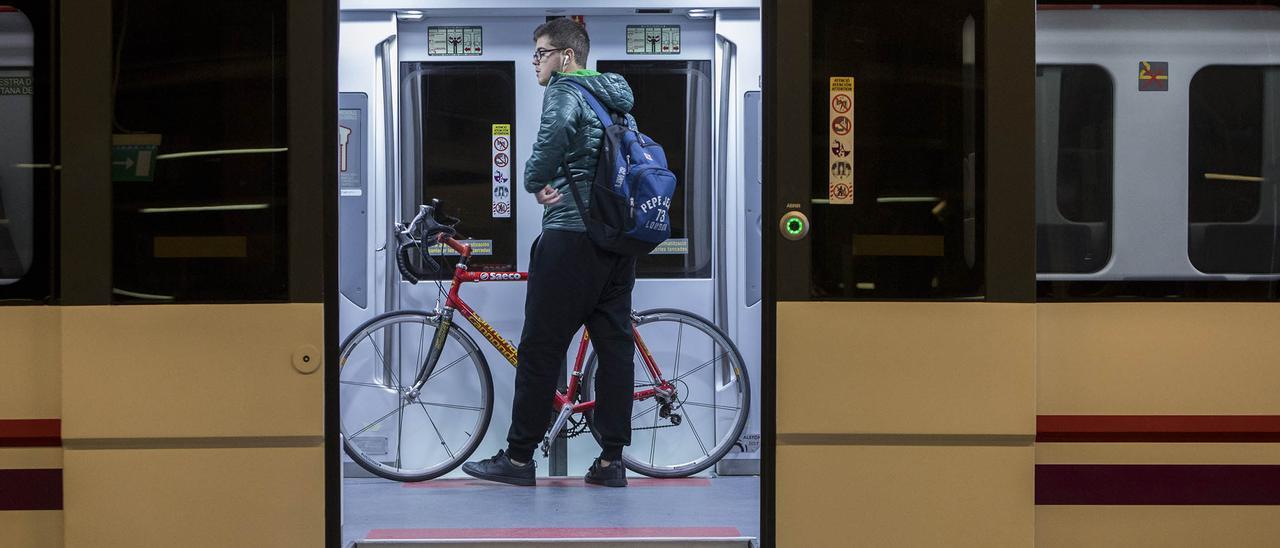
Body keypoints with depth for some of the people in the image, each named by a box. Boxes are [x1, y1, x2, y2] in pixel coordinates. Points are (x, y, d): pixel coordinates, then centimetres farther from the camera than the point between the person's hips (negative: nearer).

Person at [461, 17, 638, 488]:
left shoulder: (565, 90, -5)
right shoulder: (618, 99, 21)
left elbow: (556, 129, -27)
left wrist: (535, 181, -13)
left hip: (573, 235, -8)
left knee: (541, 347, -3)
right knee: (614, 344, 6)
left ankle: (519, 457, 0)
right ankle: (611, 461, 6)